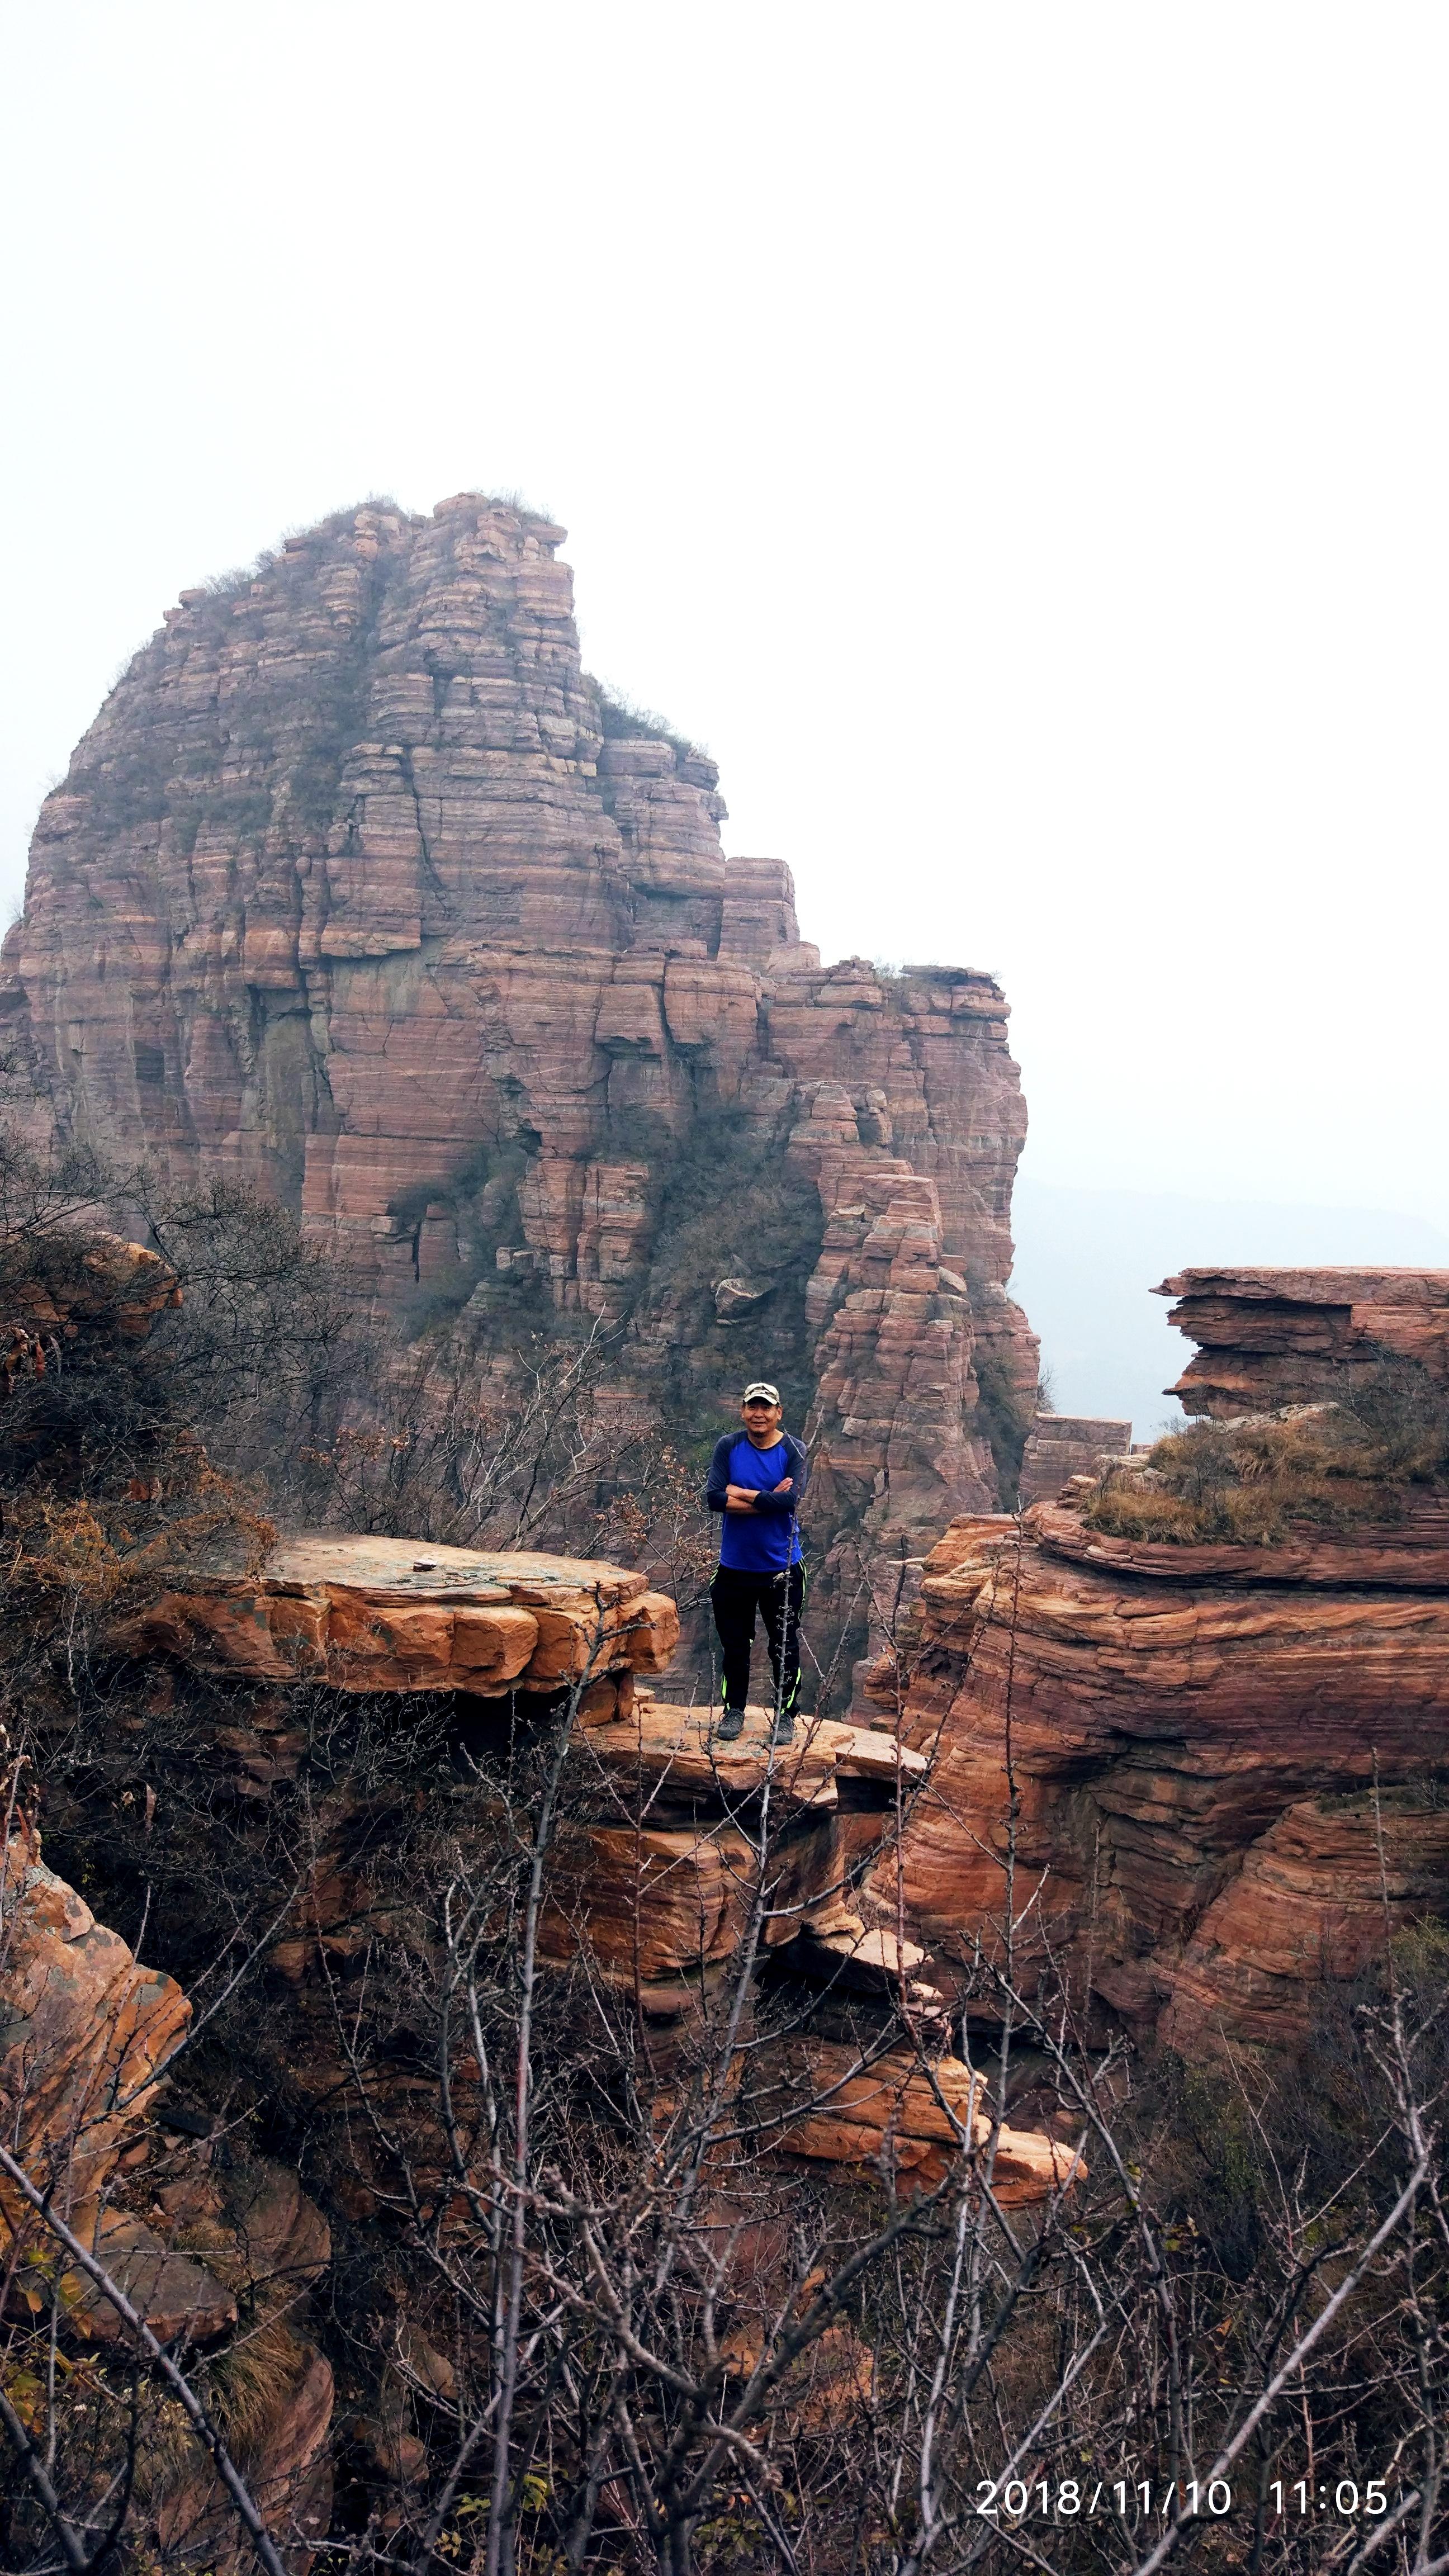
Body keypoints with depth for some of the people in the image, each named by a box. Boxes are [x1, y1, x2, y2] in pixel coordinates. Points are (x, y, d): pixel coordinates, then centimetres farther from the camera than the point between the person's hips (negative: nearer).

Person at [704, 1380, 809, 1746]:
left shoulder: (793, 1452, -7)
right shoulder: (728, 1447, -3)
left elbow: (790, 1501, -23)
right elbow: (714, 1498, -15)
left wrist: (740, 1493, -17)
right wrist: (767, 1498, -18)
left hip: (781, 1568, -1)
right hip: (734, 1566, 2)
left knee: (784, 1646, 6)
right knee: (734, 1644, 12)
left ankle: (786, 1715, 20)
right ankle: (734, 1710, 28)